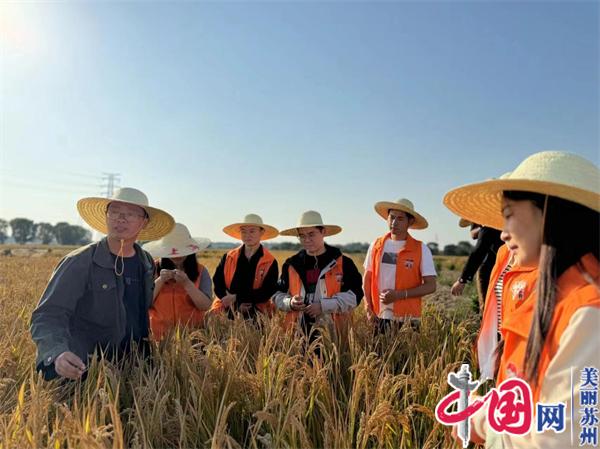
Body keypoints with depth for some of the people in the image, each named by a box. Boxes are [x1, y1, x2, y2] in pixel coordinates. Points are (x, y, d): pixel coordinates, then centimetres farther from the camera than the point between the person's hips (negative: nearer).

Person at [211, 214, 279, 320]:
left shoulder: (270, 262, 3)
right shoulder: (228, 257, 11)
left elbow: (267, 292, -4)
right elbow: (218, 284, 4)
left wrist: (236, 298, -12)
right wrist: (237, 304, -12)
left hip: (255, 312, -3)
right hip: (227, 309, 3)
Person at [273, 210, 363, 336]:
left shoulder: (343, 263, 1)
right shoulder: (291, 264, 11)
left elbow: (354, 295, -5)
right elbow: (277, 295, 15)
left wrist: (323, 306, -14)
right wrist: (290, 303, -7)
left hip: (332, 331, -2)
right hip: (298, 332, 2)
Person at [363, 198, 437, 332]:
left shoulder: (421, 249, -3)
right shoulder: (376, 245, 5)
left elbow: (430, 286, -5)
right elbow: (367, 279, 10)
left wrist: (399, 295, -15)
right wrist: (368, 309, -2)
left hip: (408, 318, -2)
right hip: (379, 316, 2)